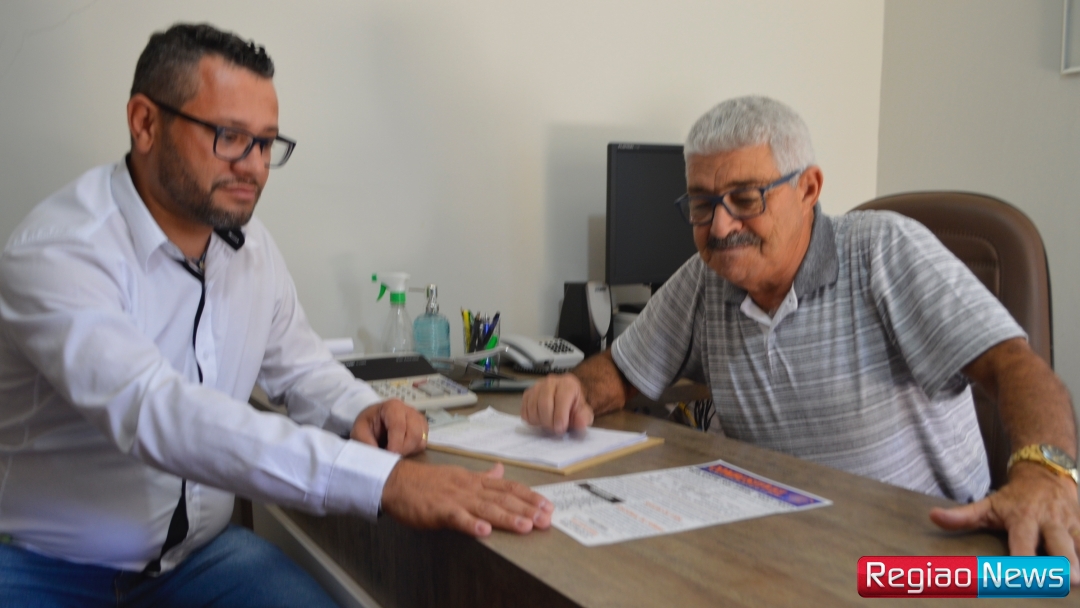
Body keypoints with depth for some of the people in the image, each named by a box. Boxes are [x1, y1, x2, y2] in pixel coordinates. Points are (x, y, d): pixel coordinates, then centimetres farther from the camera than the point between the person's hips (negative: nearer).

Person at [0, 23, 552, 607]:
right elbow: (153, 412, -34)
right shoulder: (56, 254, -20)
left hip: (201, 549, 5)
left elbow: (301, 366, 13)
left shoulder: (249, 243, 1)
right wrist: (381, 479, -42)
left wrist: (363, 411, -11)